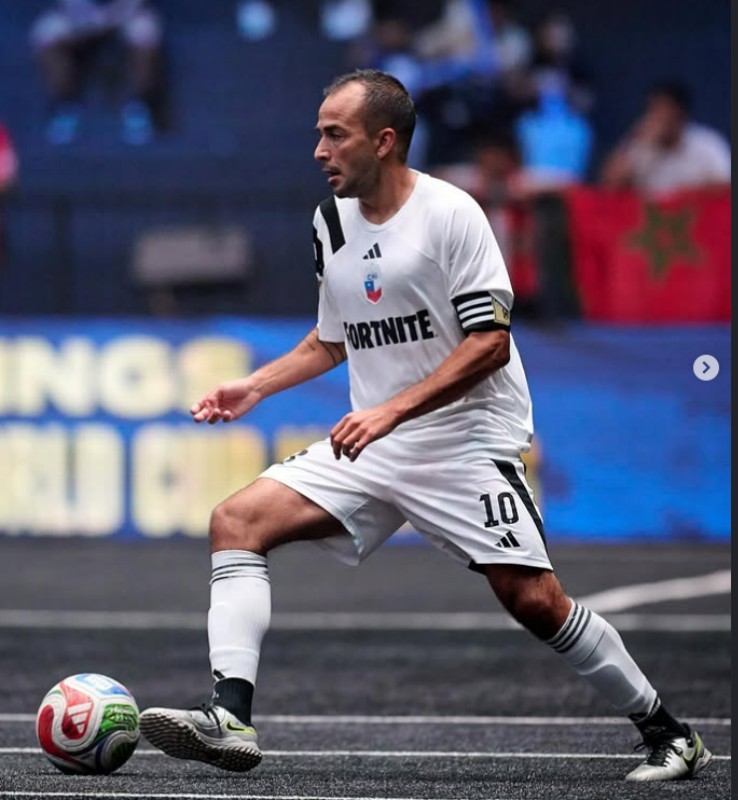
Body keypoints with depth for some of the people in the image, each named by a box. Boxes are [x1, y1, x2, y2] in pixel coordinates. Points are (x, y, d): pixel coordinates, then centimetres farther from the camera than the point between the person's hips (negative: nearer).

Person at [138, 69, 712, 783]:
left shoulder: (449, 213, -11)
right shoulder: (330, 221, 11)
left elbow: (490, 343, -17)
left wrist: (391, 410, -24)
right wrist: (254, 387, 12)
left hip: (467, 441, -6)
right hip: (370, 446, 6)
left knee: (534, 602, -13)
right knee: (236, 522, -12)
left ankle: (666, 733, 7)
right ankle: (229, 717, -21)